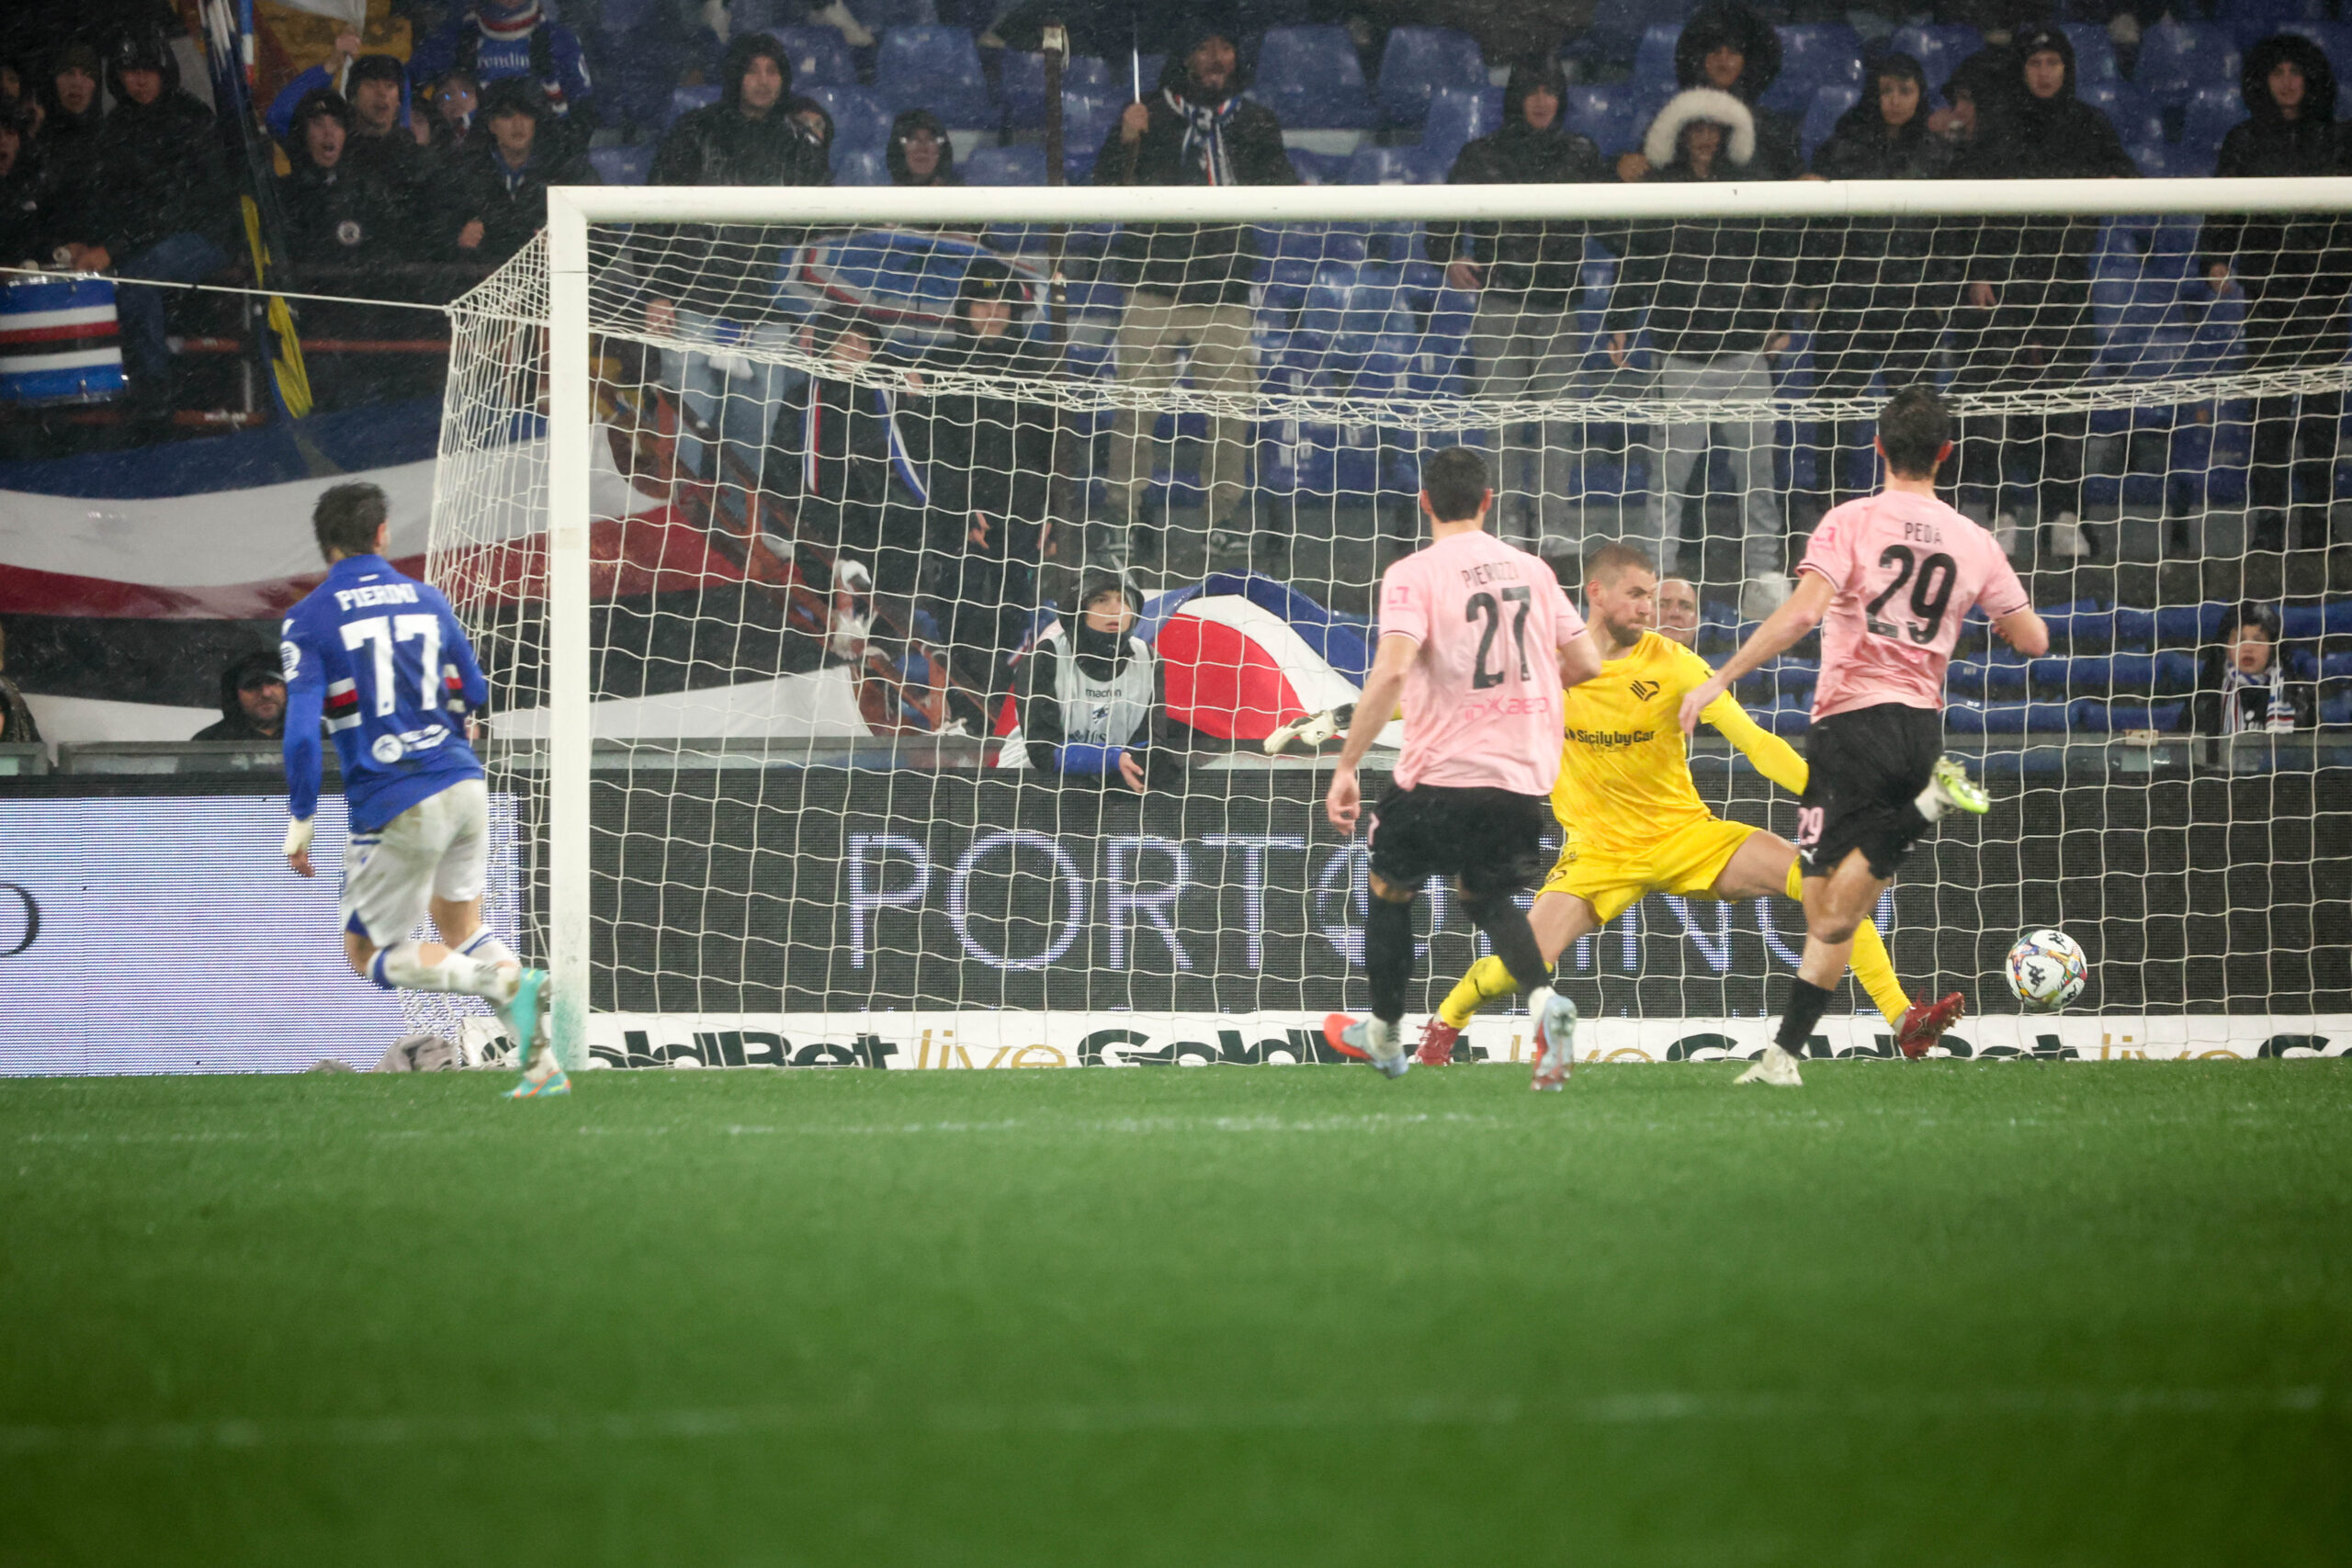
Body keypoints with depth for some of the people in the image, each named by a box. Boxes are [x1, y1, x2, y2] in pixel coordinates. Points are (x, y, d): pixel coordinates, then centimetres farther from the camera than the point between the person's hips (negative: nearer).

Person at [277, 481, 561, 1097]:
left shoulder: (309, 619, -5)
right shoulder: (426, 600, 10)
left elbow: (302, 729, -13)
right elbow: (473, 695, 20)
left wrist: (300, 823, -5)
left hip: (395, 809, -5)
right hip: (465, 786, 5)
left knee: (368, 953, 10)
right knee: (460, 929, 24)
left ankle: (509, 982, -15)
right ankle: (542, 1063, 8)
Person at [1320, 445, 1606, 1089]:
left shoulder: (1414, 574, -9)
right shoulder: (1531, 569, 7)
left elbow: (1391, 672, -22)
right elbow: (1587, 663, 11)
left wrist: (1344, 768, -18)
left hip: (1443, 771, -5)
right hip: (1526, 774, 5)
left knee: (1390, 887, 20)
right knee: (1486, 896, 23)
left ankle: (1385, 1035, 31)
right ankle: (1544, 999, -6)